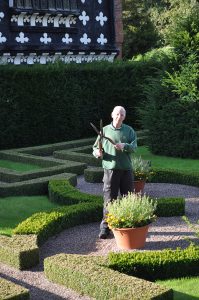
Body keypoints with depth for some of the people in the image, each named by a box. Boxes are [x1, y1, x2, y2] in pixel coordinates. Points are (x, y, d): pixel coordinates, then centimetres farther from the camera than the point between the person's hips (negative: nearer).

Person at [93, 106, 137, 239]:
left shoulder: (129, 130, 7)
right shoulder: (105, 130, 6)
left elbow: (134, 146, -7)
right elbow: (95, 147, 8)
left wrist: (124, 146, -27)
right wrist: (97, 152, -15)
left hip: (126, 169, 1)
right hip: (110, 169, -1)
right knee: (109, 199, -2)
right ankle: (105, 227, 4)